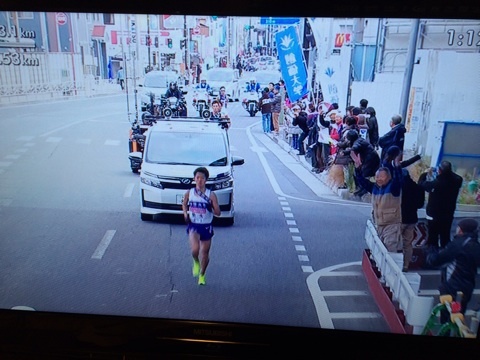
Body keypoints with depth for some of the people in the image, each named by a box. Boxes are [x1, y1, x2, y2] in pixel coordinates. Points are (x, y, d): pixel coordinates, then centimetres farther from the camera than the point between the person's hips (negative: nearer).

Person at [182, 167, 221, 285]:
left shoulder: (211, 195, -9)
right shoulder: (189, 193, -3)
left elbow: (218, 213, -8)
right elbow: (184, 204, 17)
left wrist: (210, 207, -26)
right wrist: (185, 214, -1)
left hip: (206, 226, 0)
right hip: (193, 225, 0)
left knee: (205, 253, 11)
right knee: (195, 250, -23)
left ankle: (202, 275, 36)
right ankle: (196, 262, 14)